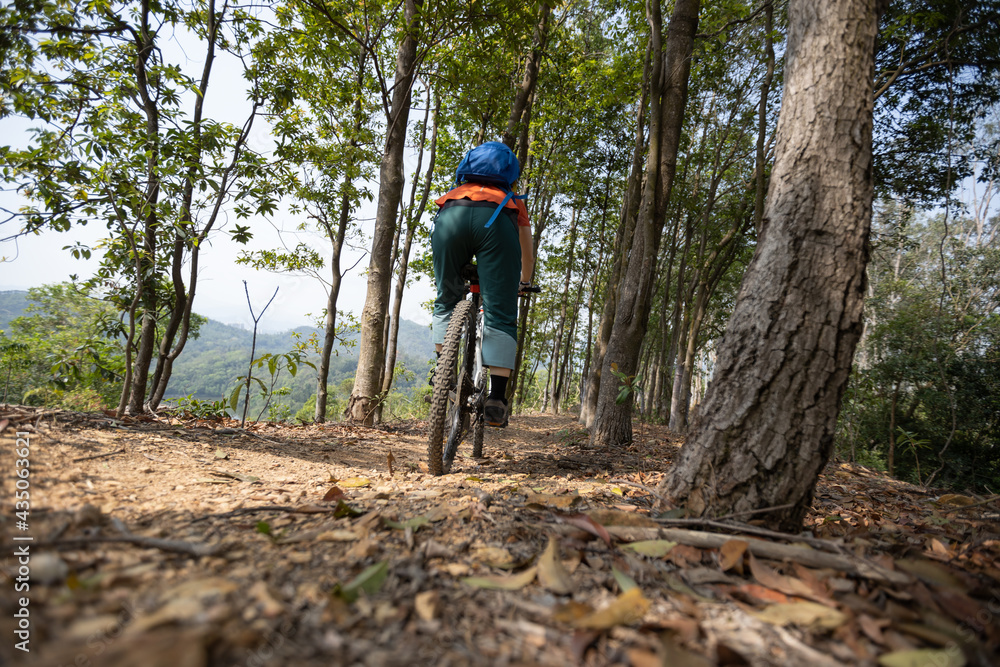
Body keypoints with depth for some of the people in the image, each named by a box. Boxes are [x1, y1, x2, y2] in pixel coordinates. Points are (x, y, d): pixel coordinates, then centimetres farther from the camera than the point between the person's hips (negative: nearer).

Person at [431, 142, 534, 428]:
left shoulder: (457, 192, 45)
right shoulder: (513, 202, 41)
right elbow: (528, 256, 48)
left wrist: (462, 274, 65)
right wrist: (524, 283, 66)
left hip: (450, 213, 2)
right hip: (496, 220, -1)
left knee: (446, 299, 22)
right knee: (500, 316, 2)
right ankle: (496, 399, -6)